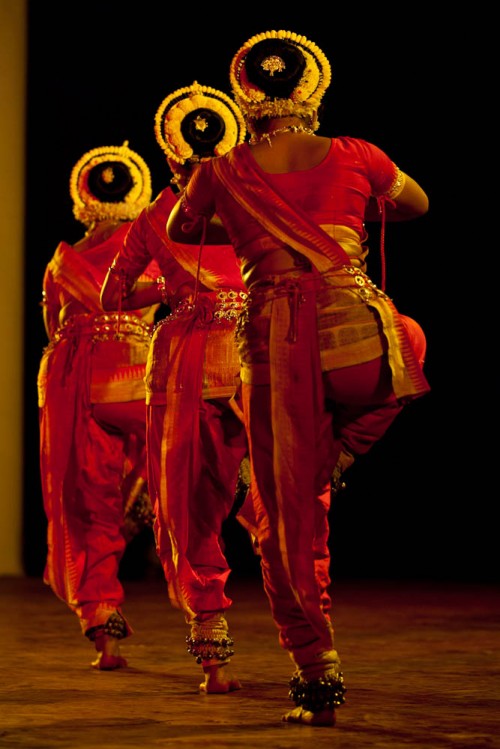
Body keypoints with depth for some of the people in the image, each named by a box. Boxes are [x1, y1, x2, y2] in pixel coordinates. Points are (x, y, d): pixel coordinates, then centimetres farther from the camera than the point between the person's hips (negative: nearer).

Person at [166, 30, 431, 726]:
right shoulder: (355, 157, 5)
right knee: (409, 336, 36)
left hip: (276, 346, 0)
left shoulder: (221, 175, 5)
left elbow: (179, 231, 26)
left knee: (286, 517, 10)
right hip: (359, 339, 0)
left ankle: (317, 670, 5)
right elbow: (417, 204, 25)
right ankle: (332, 460, 17)